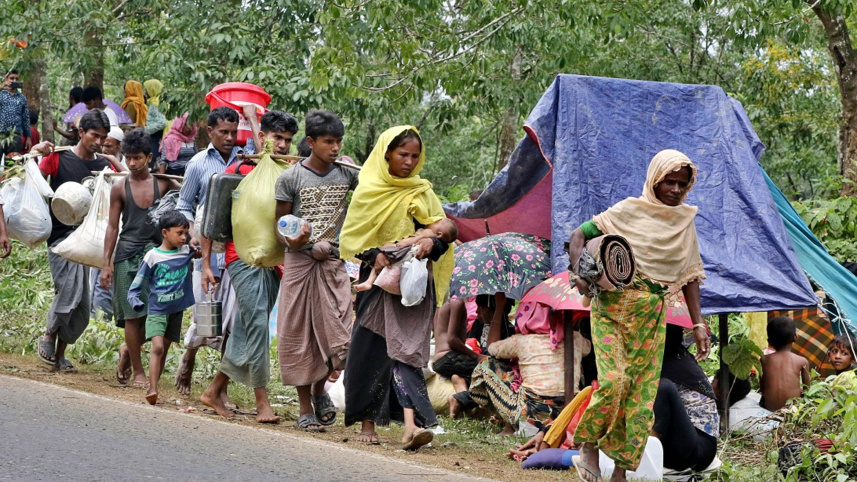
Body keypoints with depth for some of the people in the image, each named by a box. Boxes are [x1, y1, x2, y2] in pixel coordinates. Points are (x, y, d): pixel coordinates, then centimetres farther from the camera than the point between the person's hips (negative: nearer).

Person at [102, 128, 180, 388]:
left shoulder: (163, 183, 4)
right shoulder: (120, 188, 3)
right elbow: (112, 227, 5)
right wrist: (106, 264, 1)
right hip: (128, 256, -1)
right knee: (133, 314, -2)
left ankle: (128, 350, 26)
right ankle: (137, 371, 6)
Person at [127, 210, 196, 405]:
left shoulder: (187, 252, 4)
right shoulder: (153, 256, -7)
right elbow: (136, 286, -5)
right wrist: (136, 301, -20)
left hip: (176, 310, 5)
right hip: (157, 310, -5)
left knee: (164, 350, 8)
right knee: (157, 347, -20)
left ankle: (152, 390, 14)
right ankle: (152, 389, -23)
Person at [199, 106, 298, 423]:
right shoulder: (239, 170, -1)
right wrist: (206, 262, -3)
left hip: (273, 263, 5)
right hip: (244, 258, -5)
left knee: (245, 331, 9)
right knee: (258, 325, -15)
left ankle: (214, 391, 21)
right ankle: (262, 402, -16)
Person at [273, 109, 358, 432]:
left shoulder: (347, 175, 3)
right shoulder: (290, 178, -3)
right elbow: (280, 224, 1)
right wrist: (294, 242, -20)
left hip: (333, 263, 2)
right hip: (299, 262, -2)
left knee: (338, 338, -6)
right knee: (298, 335, 3)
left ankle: (320, 388, 23)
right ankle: (305, 408, 13)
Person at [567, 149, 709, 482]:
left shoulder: (685, 220, 11)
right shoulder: (630, 211, -2)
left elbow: (690, 275, 14)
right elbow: (580, 235, -3)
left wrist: (698, 324, 7)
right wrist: (580, 272, -20)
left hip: (652, 317, 4)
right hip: (614, 308, -4)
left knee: (642, 392, 1)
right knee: (613, 381, -19)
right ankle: (588, 449, 0)